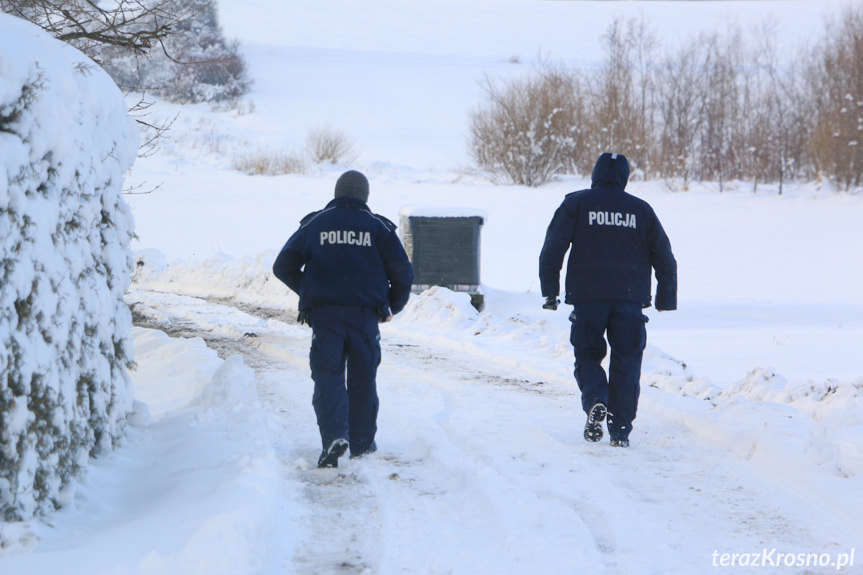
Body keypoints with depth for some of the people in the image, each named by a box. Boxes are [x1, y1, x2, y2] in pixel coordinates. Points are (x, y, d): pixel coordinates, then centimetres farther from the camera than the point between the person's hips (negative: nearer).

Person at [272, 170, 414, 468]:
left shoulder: (314, 225, 7)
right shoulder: (378, 227, 6)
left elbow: (283, 267, 8)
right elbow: (403, 272, 4)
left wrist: (307, 290, 24)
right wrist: (392, 306, 20)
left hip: (324, 314, -1)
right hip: (366, 315, 1)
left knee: (328, 376, -1)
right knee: (363, 379, 12)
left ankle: (334, 436, -22)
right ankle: (362, 443, 20)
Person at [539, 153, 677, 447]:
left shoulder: (576, 204, 5)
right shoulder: (641, 209, 10)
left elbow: (552, 248, -3)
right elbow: (664, 256, 12)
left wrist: (549, 291, -1)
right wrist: (666, 298, 18)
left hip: (587, 296, -1)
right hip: (630, 298, 1)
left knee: (588, 356, 12)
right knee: (626, 361, 7)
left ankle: (595, 401, -16)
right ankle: (620, 430, 3)